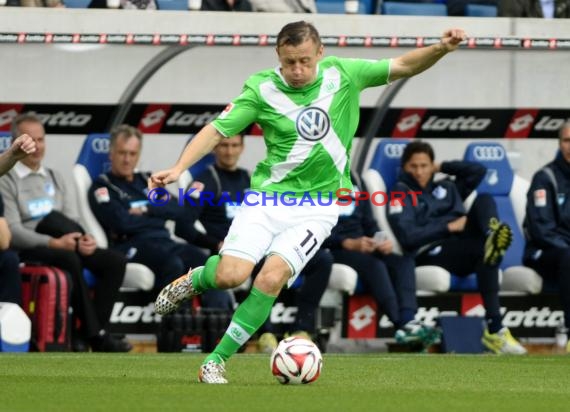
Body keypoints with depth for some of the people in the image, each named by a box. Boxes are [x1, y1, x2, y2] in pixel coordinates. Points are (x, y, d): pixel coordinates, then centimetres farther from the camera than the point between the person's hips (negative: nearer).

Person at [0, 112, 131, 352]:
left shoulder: (54, 178, 21)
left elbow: (72, 222, 12)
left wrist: (82, 240, -12)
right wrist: (55, 243, -23)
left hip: (63, 245, 7)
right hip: (27, 251, -7)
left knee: (114, 262, -17)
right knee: (69, 259, -37)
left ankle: (88, 333, -22)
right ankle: (95, 333, -32)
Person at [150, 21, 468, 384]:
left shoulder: (342, 74, -3)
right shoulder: (262, 88, -6)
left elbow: (403, 67, 1)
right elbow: (217, 130, -6)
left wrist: (441, 49, -16)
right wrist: (178, 168, -19)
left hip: (317, 207, 0)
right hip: (269, 195, 0)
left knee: (271, 279, -19)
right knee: (231, 275, -18)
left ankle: (217, 359, -4)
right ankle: (195, 279, 21)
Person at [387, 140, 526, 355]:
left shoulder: (446, 188, 31)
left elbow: (478, 170, 27)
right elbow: (407, 237, -5)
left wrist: (441, 167, 25)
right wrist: (449, 227, -7)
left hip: (461, 246, 6)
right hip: (430, 254, -6)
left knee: (484, 200, -14)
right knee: (485, 251, -35)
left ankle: (493, 236, -51)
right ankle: (494, 330, -50)